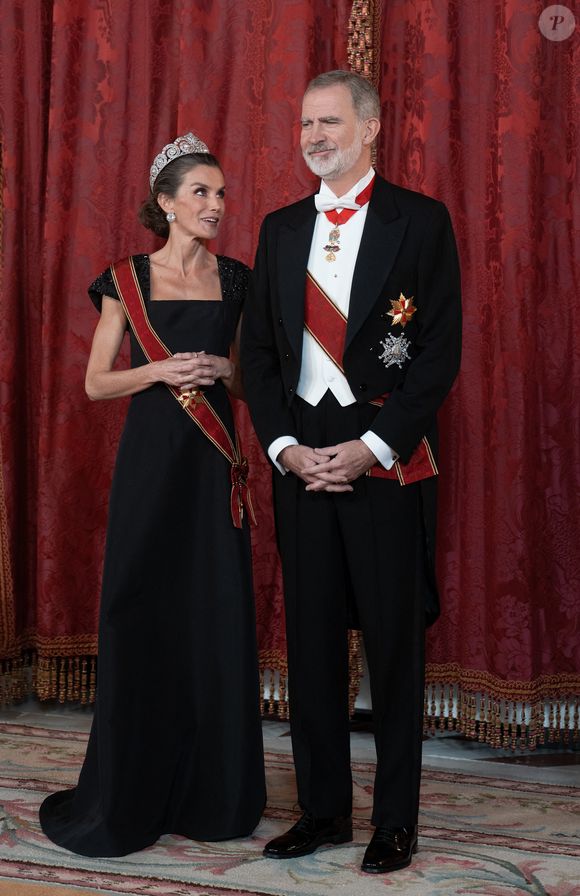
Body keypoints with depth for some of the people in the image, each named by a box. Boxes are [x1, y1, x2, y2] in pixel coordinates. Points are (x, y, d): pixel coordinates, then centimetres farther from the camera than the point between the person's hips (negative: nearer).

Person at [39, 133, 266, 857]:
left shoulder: (236, 280, 9)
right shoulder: (127, 279, 3)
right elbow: (96, 383, 2)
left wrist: (222, 368, -6)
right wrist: (160, 370, -14)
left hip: (214, 461, 2)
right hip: (151, 458, -2)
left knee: (217, 619, 2)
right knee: (142, 618, 1)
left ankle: (214, 791, 15)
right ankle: (132, 794, 15)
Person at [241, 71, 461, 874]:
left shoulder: (420, 221, -1)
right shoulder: (281, 229, 13)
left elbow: (441, 351, -6)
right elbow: (258, 348, 10)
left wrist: (374, 447, -14)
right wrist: (284, 446, -3)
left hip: (389, 461, -4)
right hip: (301, 458, 4)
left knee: (394, 642, 4)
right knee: (311, 641, 9)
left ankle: (396, 821, 17)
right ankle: (323, 808, 23)